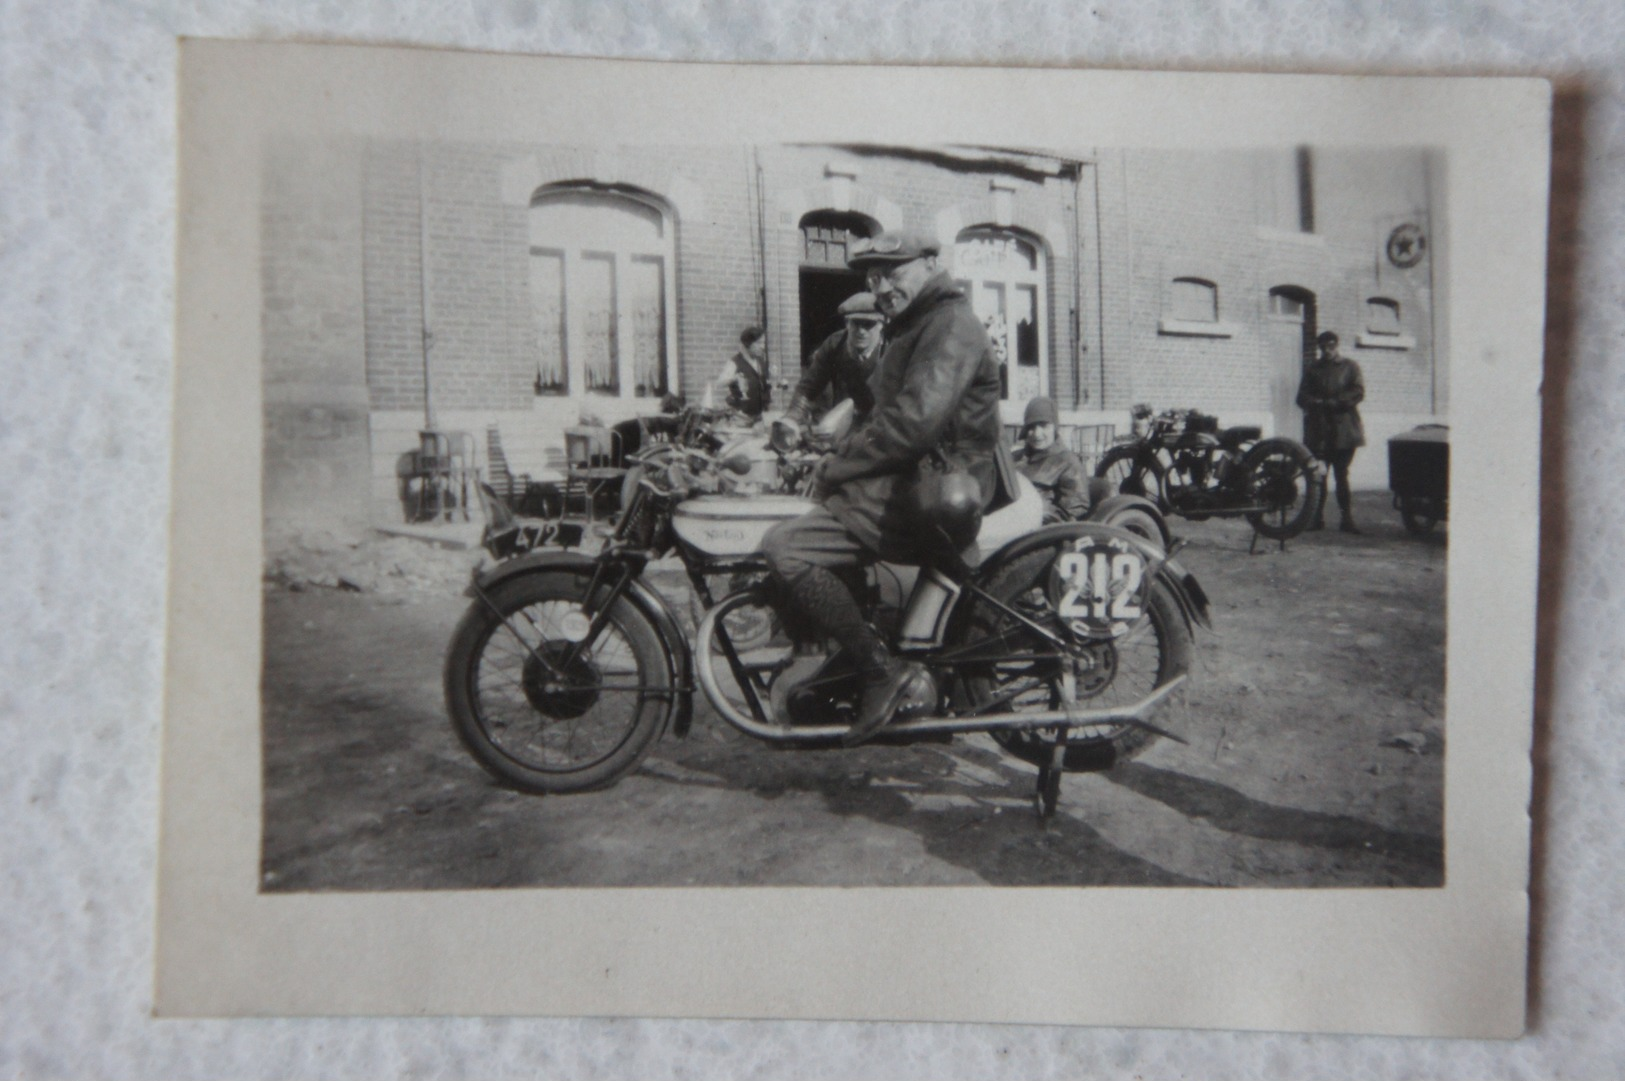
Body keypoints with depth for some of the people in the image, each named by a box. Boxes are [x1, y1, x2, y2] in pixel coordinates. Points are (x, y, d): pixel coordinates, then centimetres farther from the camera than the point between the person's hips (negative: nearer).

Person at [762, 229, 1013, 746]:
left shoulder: (950, 324, -11)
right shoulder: (915, 328, 24)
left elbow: (913, 423, -24)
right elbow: (890, 415, 23)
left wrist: (836, 468, -14)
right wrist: (839, 458, 7)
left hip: (931, 489, -11)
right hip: (915, 477, 11)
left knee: (786, 548, -21)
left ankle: (884, 673, -18)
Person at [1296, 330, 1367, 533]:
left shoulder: (1350, 367, 9)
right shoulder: (1312, 369, 15)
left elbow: (1358, 393, -3)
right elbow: (1302, 397, 6)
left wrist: (1334, 403, -14)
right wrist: (1317, 403, -14)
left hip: (1343, 430, -2)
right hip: (1318, 430, 2)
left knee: (1341, 476, -4)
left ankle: (1347, 519, -2)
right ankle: (1318, 518, 7)